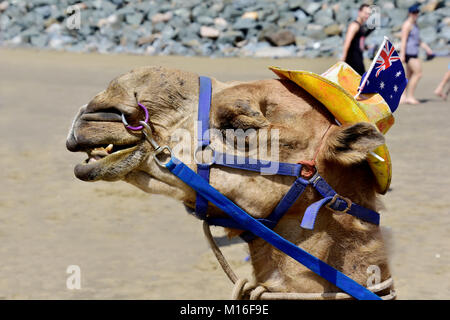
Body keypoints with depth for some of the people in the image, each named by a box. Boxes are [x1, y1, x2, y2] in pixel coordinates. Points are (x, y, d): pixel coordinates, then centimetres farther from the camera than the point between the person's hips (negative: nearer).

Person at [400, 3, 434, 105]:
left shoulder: (414, 24, 18)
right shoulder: (407, 24, -13)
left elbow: (418, 40, 25)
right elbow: (404, 40, -17)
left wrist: (427, 48, 20)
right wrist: (402, 54, -22)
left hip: (414, 53, 10)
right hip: (409, 52, -10)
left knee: (410, 75, 10)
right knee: (418, 73, -12)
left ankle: (403, 97, 12)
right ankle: (410, 96, -9)